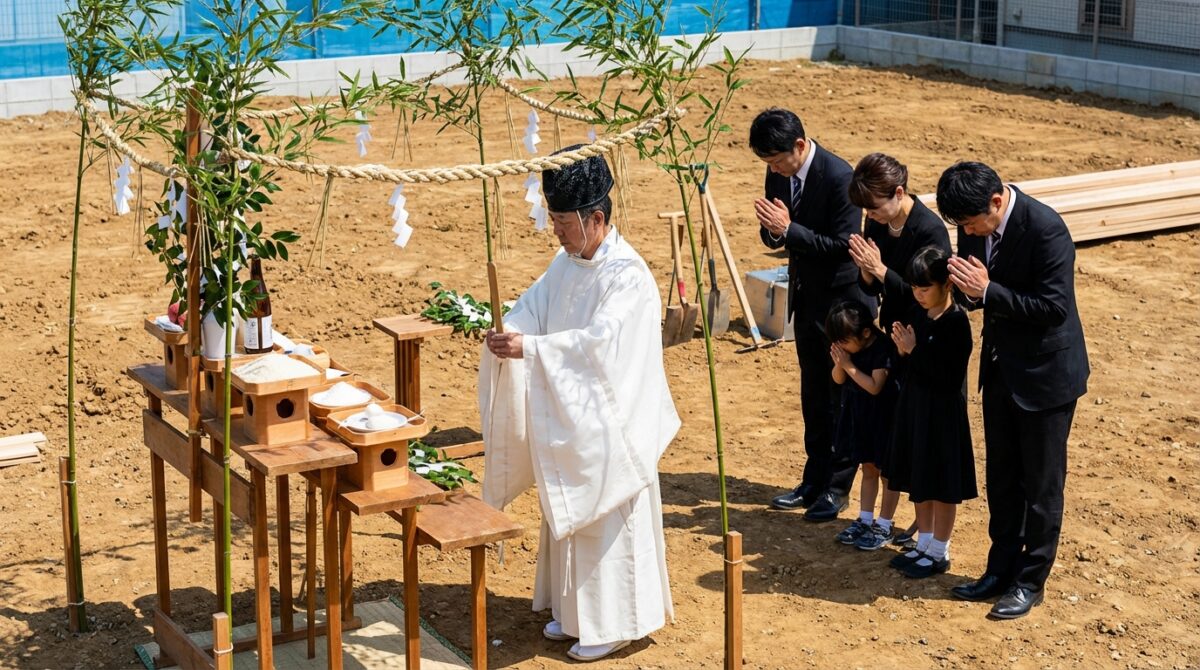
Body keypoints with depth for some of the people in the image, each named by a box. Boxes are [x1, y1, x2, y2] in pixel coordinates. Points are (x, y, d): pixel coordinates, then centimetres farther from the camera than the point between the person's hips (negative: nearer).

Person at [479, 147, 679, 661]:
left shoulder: (627, 275, -21)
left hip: (608, 425, -8)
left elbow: (599, 342, -31)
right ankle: (574, 610, 32)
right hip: (566, 421, 8)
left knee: (606, 522, 2)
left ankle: (614, 623, 14)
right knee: (568, 516, 18)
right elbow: (531, 308, 2)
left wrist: (529, 348, -36)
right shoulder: (566, 263, 6)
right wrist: (505, 333, -20)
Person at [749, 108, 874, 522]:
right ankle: (814, 480, 26)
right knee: (813, 394, 15)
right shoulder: (778, 174, -1)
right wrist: (771, 229, -17)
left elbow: (844, 245, -25)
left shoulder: (838, 177, -23)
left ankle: (837, 487, 12)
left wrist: (790, 229, -30)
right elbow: (774, 238, 7)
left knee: (844, 393, 3)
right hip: (806, 297, 8)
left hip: (843, 299, -7)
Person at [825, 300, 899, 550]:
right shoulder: (850, 348, -1)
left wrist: (849, 364, -25)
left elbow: (874, 386, -27)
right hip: (858, 415, 7)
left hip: (881, 418, -7)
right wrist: (839, 363, -17)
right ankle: (865, 520, 27)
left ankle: (884, 527, 13)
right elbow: (838, 380, 4)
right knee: (868, 469, 18)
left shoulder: (882, 349, -23)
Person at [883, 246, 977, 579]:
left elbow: (950, 376, -23)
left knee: (941, 485, 5)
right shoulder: (918, 313, 4)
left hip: (943, 412, -8)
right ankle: (923, 545, 30)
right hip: (914, 405, 8)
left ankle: (939, 552, 16)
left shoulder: (955, 321, -19)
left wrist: (914, 350, -23)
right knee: (918, 480, 17)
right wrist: (903, 349, -8)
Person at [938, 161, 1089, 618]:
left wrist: (988, 291, -29)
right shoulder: (975, 226, -4)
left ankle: (1031, 581, 18)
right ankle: (1001, 569, 29)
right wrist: (968, 289, -16)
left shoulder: (1045, 229, -26)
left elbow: (1055, 306, -26)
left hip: (1046, 373, -7)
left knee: (1041, 482, 6)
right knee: (1001, 477, 16)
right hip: (1001, 368, 7)